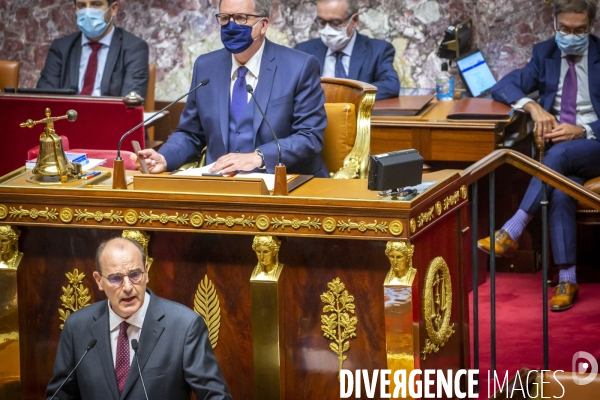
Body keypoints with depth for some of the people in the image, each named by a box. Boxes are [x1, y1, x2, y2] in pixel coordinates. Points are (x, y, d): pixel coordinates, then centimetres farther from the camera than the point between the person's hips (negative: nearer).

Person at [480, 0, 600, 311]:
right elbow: (502, 88, 5)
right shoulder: (545, 53, 10)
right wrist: (532, 106, -15)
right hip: (558, 148, 2)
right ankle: (567, 279, -30)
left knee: (560, 153, -36)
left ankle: (512, 231, -36)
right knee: (560, 190, -32)